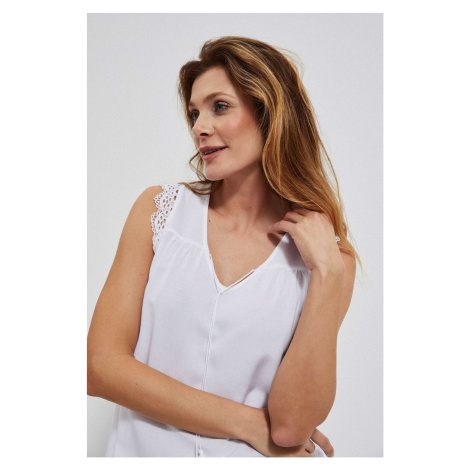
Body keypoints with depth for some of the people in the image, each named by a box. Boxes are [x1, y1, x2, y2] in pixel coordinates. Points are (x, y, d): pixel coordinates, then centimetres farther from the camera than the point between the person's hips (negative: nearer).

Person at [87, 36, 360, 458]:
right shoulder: (160, 209, 0)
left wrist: (327, 274, -14)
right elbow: (101, 366, -6)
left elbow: (291, 427, -9)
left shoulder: (329, 256, -2)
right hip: (147, 450, 1)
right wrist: (253, 426, -7)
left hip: (252, 458, 0)